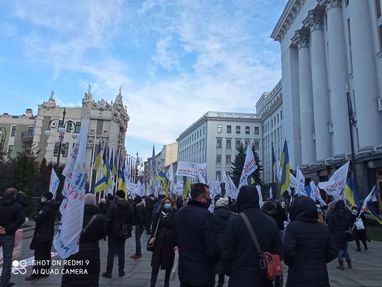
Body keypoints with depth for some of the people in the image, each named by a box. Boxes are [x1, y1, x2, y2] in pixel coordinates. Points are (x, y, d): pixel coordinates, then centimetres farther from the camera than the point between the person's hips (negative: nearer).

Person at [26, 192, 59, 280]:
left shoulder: (46, 208, -19)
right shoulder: (53, 208, 10)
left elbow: (38, 219, -21)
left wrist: (35, 217, -1)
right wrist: (38, 217, 6)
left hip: (42, 234, -9)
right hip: (49, 234, 9)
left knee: (39, 254, -3)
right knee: (46, 254, 13)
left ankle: (36, 273, 2)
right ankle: (45, 272, 21)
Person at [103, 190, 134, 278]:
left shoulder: (113, 205, -12)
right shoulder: (128, 207, 2)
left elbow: (108, 219, -14)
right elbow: (131, 220, 6)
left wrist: (105, 230, -6)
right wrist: (128, 230, 14)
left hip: (113, 232, -4)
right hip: (123, 232, 4)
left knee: (111, 252, 4)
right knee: (121, 252, 12)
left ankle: (108, 272, 10)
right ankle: (121, 271, 19)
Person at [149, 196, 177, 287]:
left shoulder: (175, 215, -5)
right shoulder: (159, 214, 4)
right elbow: (154, 227, 0)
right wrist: (153, 237, -16)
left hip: (170, 242, -1)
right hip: (159, 242, 2)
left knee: (168, 264, 11)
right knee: (155, 263, 0)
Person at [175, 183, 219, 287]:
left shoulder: (179, 213, 1)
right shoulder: (206, 215, -24)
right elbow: (212, 249, -23)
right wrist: (216, 260, -2)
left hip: (183, 271, 7)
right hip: (202, 274, -6)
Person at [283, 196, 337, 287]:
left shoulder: (293, 226, -13)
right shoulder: (323, 227, 4)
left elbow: (288, 251, -22)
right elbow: (333, 252, 6)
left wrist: (290, 263, -2)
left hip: (298, 279, -4)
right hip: (321, 278, 5)